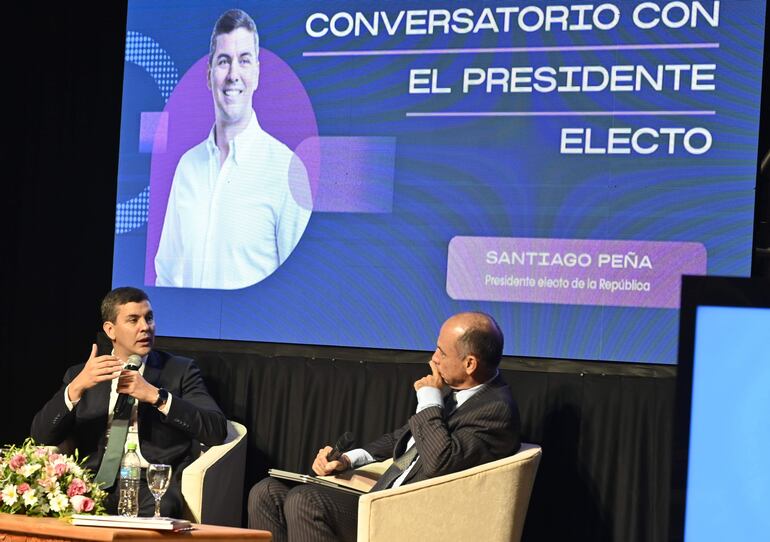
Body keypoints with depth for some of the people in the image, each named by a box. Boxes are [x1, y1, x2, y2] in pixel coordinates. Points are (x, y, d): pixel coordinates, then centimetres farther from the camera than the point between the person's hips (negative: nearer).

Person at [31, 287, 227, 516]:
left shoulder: (180, 371, 12)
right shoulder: (80, 375, 17)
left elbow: (217, 431, -2)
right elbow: (41, 435, 5)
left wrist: (155, 396, -11)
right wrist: (76, 387, -12)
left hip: (153, 482, -2)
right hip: (97, 482, 2)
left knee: (155, 510, -37)